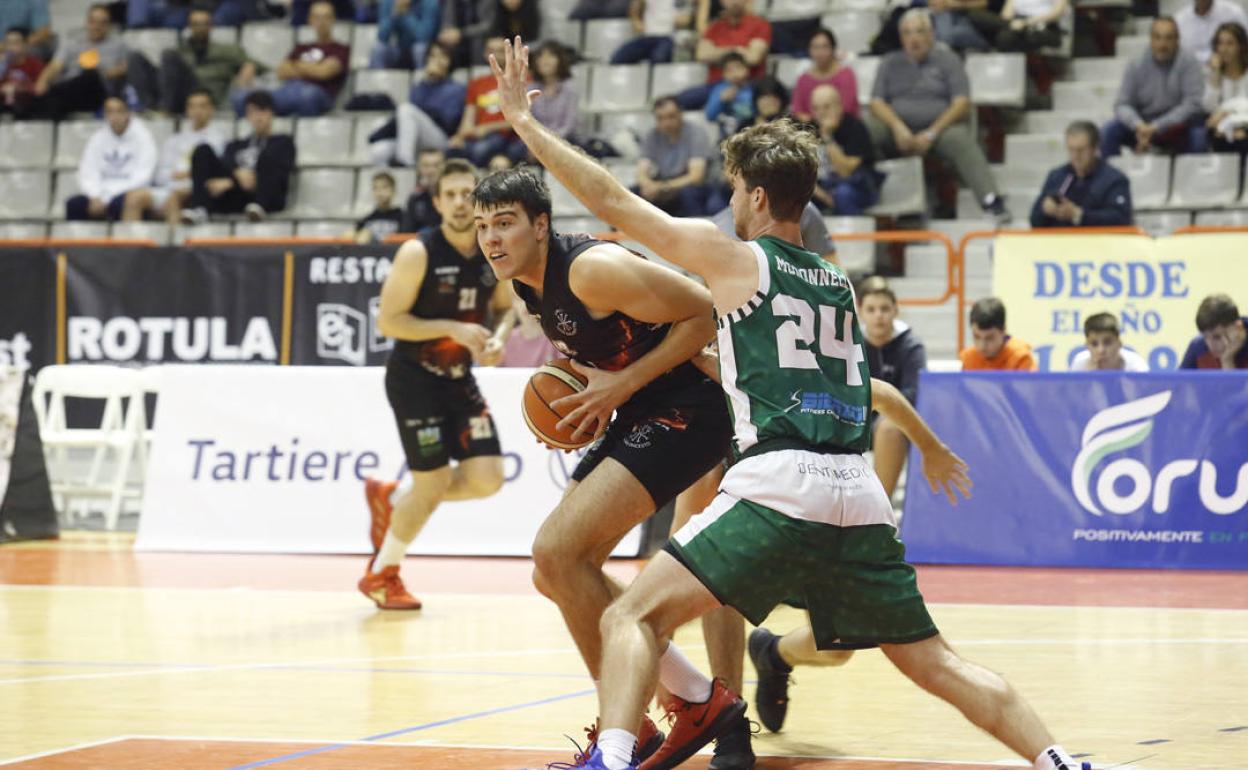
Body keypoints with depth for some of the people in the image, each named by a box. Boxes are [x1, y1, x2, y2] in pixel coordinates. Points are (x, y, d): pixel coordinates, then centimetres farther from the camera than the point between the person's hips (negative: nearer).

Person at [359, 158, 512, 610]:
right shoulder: (418, 254, -18)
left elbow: (504, 307, 16)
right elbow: (387, 321, -18)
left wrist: (497, 341, -6)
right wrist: (452, 329, -25)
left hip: (460, 380, 6)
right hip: (415, 380, -6)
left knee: (487, 479, -3)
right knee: (433, 485, -6)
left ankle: (389, 499, 22)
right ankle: (381, 575, 16)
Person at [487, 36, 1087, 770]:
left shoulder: (736, 259, 7)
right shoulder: (840, 285, 24)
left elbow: (612, 200, 8)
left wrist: (526, 123, 17)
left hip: (778, 486, -6)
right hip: (859, 495, 6)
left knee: (634, 617, -5)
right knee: (935, 662, 17)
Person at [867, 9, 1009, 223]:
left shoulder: (947, 59, 11)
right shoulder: (890, 63, 19)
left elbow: (962, 103, 0)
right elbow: (877, 102, 8)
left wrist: (931, 133, -13)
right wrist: (897, 127, -14)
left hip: (939, 127, -2)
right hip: (898, 131, 2)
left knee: (960, 139, -36)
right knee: (866, 129, -29)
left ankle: (991, 201, -44)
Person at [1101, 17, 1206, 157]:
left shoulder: (1188, 63, -9)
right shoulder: (1136, 67, -2)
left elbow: (1192, 104, -17)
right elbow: (1122, 105, -6)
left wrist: (1156, 127, -26)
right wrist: (1139, 126, -29)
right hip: (1144, 126, 2)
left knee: (1200, 135, -33)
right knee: (1108, 132, -19)